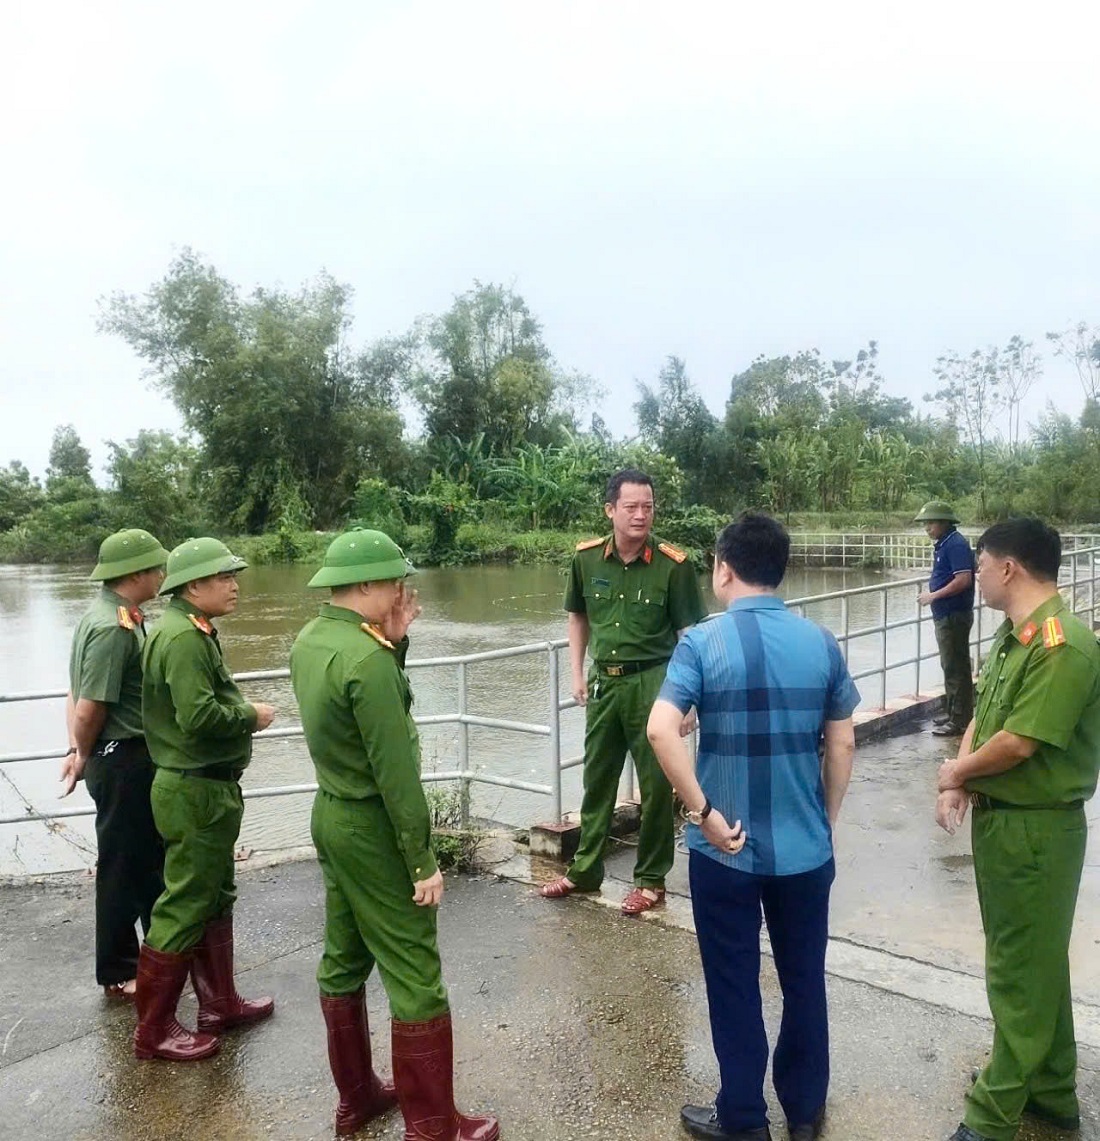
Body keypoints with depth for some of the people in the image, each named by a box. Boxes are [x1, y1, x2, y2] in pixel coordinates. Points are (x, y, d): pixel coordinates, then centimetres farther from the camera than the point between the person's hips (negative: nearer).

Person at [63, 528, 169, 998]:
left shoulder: (114, 617, 8)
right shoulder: (113, 627, -23)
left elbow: (78, 696, 13)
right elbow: (90, 709, -24)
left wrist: (79, 752, 13)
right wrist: (85, 757, -7)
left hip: (134, 759, 10)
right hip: (125, 761, -10)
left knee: (152, 859, 21)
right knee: (122, 867, 7)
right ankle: (117, 973, 24)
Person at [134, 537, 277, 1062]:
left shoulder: (191, 631, 12)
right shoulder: (184, 638, -21)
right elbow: (200, 717, -29)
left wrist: (242, 712, 7)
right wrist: (252, 716, -15)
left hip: (203, 786, 11)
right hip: (198, 792, -11)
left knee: (214, 899, 20)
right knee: (184, 908, 1)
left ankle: (220, 1004, 33)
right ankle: (153, 1031, 15)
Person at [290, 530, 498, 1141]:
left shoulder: (310, 640, 2)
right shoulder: (367, 658, -26)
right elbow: (395, 772, -24)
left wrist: (394, 640, 1)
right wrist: (423, 860, -17)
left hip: (332, 816, 10)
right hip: (373, 828, -10)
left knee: (344, 961, 19)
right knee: (416, 978, 2)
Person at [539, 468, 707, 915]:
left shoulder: (672, 564, -13)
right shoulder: (586, 558, -2)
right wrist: (578, 673, 8)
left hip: (652, 682, -4)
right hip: (604, 681, 4)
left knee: (656, 785, 7)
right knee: (597, 779, 16)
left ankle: (651, 880, 23)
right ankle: (584, 870, 32)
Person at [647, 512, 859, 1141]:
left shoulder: (703, 642, -13)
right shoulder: (822, 643, -3)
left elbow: (662, 730, -26)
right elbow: (843, 745, 2)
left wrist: (704, 813, -18)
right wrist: (826, 822, 13)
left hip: (725, 850, -3)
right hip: (805, 847, 3)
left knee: (735, 988, 13)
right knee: (804, 981, 20)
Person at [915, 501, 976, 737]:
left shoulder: (956, 544, -17)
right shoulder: (943, 544, 13)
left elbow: (963, 580, -24)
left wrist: (934, 595, -18)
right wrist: (932, 593, 10)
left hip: (954, 615, -10)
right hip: (945, 614, 10)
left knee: (956, 667, -4)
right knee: (951, 666, 17)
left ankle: (959, 720, 2)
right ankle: (952, 712, 27)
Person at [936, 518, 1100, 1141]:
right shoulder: (1013, 635, 8)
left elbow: (1020, 742, -25)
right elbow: (983, 716, 10)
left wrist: (958, 770, -8)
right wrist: (958, 784, -5)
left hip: (1036, 828, -9)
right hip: (1000, 817, 9)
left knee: (1022, 970, 4)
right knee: (1034, 960, 21)